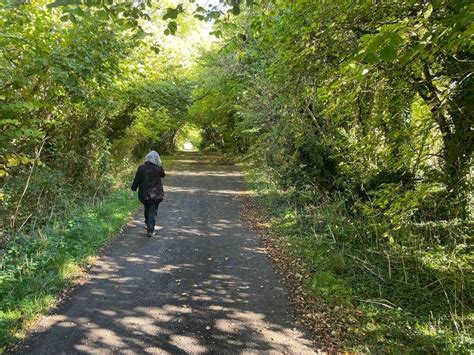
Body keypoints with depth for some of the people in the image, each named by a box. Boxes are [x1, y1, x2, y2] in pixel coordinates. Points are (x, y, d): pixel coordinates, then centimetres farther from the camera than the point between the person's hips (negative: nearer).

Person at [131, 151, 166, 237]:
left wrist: (133, 190, 4)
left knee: (147, 210, 21)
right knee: (153, 211, 2)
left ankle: (148, 226, 35)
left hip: (144, 194, 2)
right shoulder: (158, 168, -9)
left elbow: (136, 180, -3)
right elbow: (163, 175, 11)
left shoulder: (141, 168, -5)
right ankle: (150, 230, -3)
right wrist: (159, 166, 10)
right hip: (156, 194, -2)